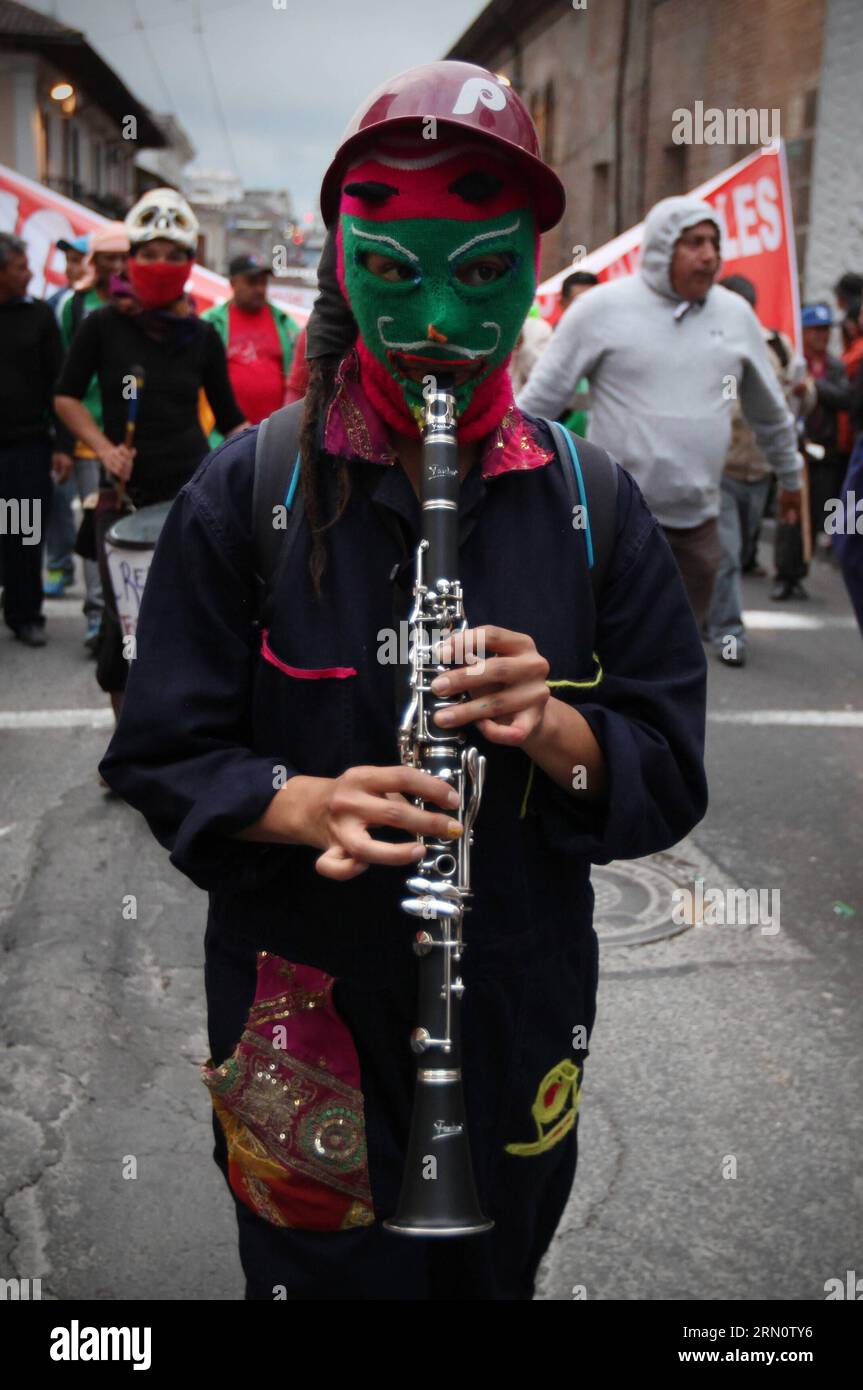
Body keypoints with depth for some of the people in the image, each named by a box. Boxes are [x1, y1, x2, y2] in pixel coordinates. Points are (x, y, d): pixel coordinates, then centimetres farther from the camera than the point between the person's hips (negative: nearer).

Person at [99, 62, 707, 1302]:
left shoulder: (588, 501, -4)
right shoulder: (246, 490, -9)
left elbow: (673, 770, -4)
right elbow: (163, 756, -7)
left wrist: (559, 730, -25)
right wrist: (302, 806, -27)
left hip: (525, 1012, 2)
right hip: (305, 1011, -2)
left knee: (498, 1269, 23)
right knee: (319, 1269, 15)